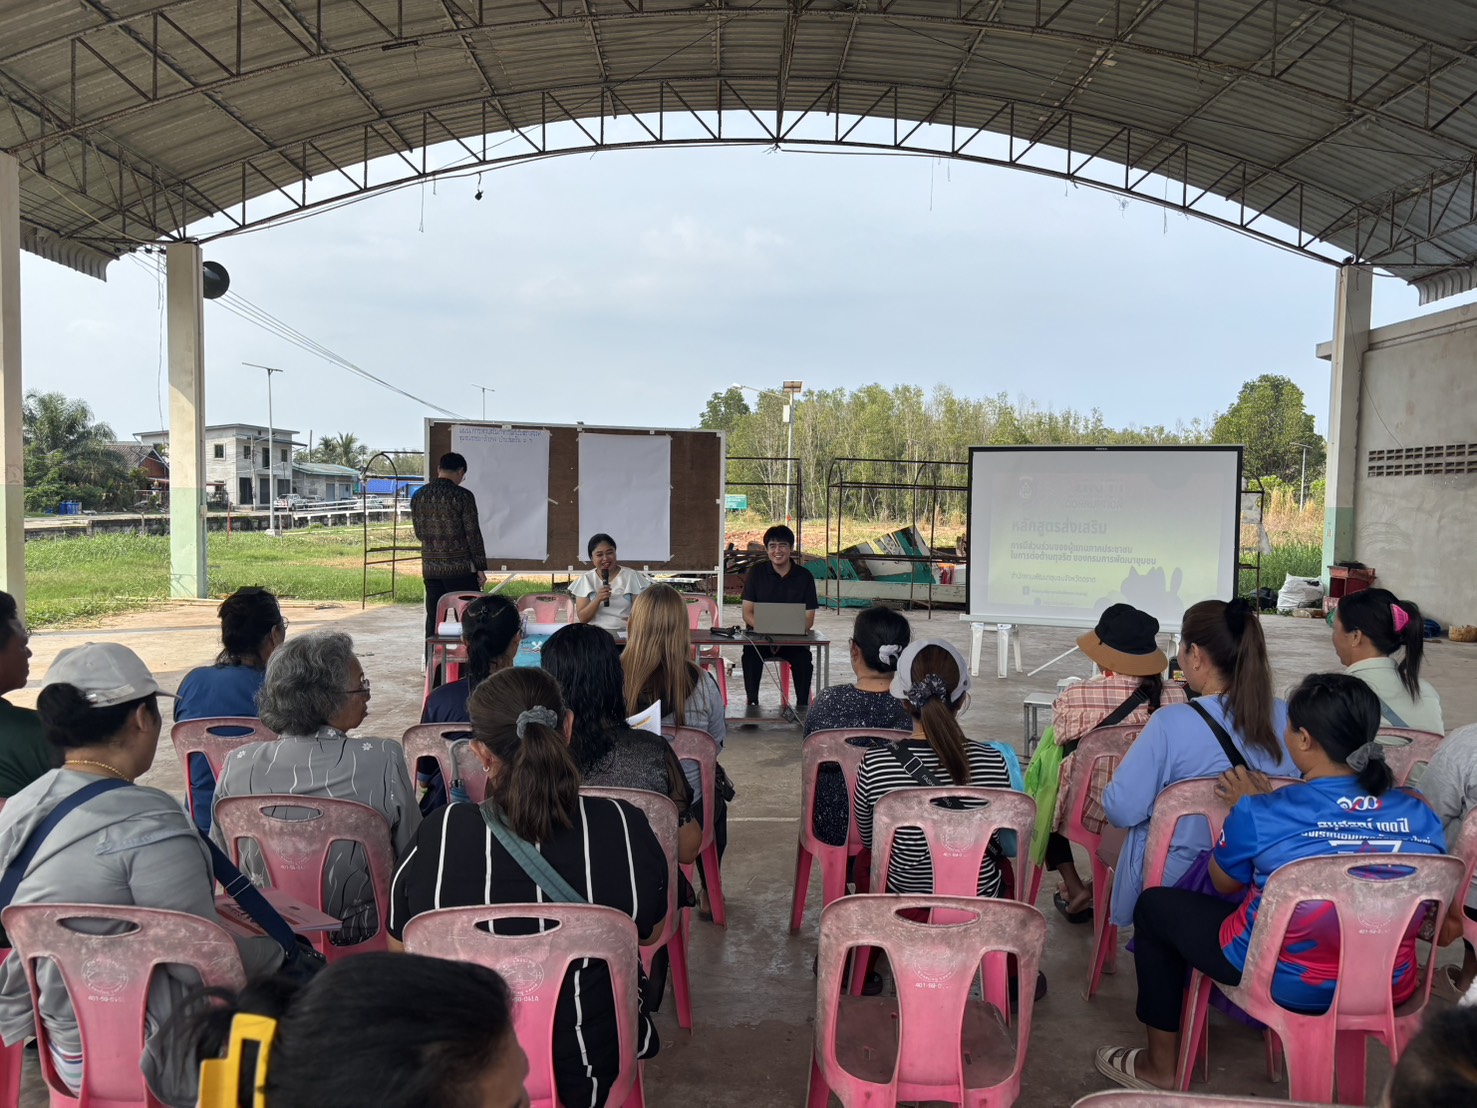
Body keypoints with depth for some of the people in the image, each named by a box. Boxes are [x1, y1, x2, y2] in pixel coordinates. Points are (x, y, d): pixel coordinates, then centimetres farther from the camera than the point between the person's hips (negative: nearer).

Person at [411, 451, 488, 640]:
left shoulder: (419, 496, 5)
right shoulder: (462, 496, -11)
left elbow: (419, 533, 13)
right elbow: (473, 534, -10)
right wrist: (480, 568, -4)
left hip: (430, 568, 5)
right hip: (461, 568, -5)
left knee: (433, 618, 10)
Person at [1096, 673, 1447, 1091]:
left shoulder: (1259, 814, -23)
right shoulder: (1422, 816, -9)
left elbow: (1223, 883, -3)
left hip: (1285, 982, -5)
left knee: (1155, 904, 17)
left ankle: (1160, 1066, 28)